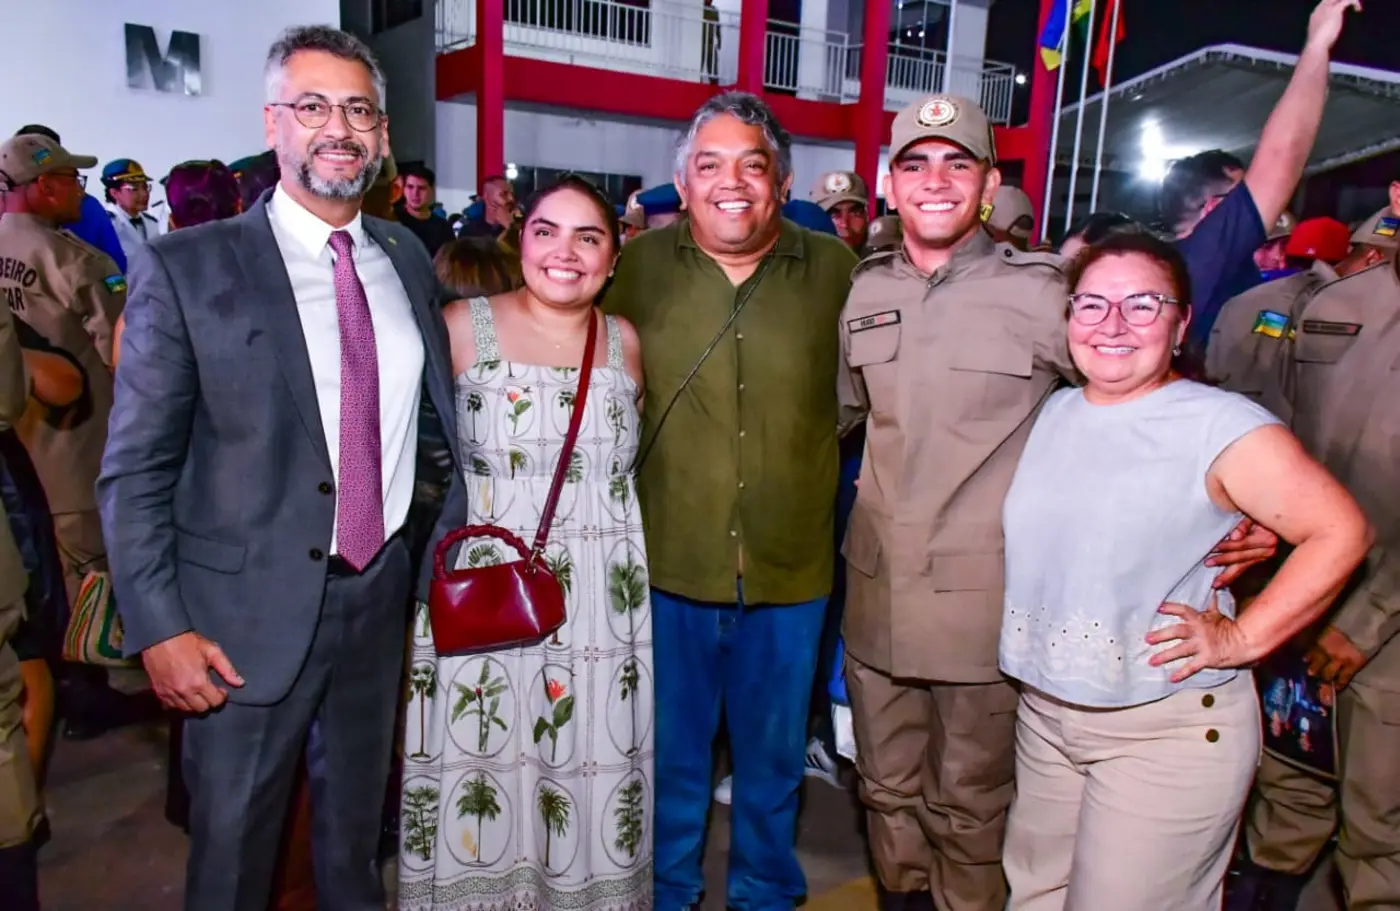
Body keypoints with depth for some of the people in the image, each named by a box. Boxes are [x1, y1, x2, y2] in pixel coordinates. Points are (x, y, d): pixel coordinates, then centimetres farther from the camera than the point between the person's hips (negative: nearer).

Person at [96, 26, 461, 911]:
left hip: (382, 596, 4)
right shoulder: (185, 269, -10)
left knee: (357, 833, 22)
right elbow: (135, 471, -9)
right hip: (250, 612, -4)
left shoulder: (408, 259, 4)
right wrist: (160, 627, -13)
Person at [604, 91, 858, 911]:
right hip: (670, 562, 0)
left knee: (774, 758, 20)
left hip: (791, 568, 1)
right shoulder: (642, 264, -3)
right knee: (672, 752, 18)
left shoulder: (835, 267, -3)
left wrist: (807, 445, -1)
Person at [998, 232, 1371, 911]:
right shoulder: (1053, 412, 7)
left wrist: (1240, 639, -14)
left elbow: (1341, 531, -14)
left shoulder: (1221, 426, -13)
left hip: (1168, 726, -6)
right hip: (1042, 713, 6)